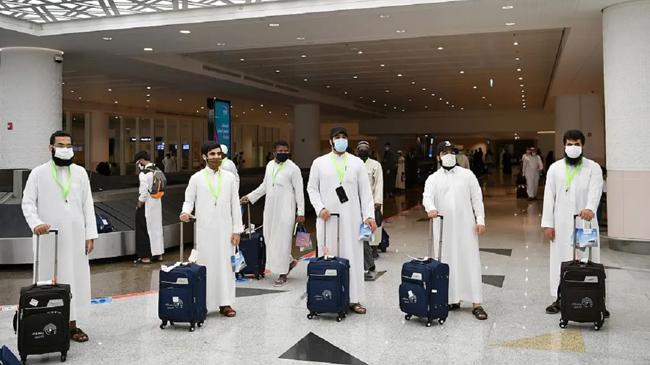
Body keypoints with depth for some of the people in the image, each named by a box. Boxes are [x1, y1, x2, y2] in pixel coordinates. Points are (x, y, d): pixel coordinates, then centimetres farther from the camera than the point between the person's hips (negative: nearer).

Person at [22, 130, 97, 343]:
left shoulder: (80, 172, 8)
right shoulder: (39, 173, 2)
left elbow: (87, 204, 8)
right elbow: (27, 202, 0)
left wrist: (90, 234, 3)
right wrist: (35, 223, -19)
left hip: (75, 237, 2)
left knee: (76, 278, 3)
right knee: (50, 279, 2)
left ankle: (72, 324, 11)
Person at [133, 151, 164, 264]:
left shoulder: (144, 173, -18)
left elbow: (144, 192, -20)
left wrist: (139, 205, -6)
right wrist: (140, 168, 5)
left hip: (146, 204, -8)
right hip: (157, 203, 8)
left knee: (144, 230, 4)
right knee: (157, 227, 16)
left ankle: (145, 257, 10)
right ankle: (158, 254, 24)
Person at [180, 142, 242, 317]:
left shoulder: (229, 177, 4)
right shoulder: (196, 178, 2)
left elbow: (235, 204, 4)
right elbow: (189, 200, 6)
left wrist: (237, 230, 0)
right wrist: (186, 212, -18)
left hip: (224, 229, 1)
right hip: (204, 229, -1)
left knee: (225, 264, 3)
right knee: (205, 264, 3)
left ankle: (225, 303, 10)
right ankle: (203, 303, 11)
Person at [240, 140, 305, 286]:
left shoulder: (293, 168, -7)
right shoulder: (270, 165, 11)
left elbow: (299, 191, -7)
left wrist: (301, 212, -10)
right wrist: (250, 197, 19)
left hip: (285, 209, -6)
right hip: (270, 208, 6)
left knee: (282, 240, -4)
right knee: (269, 238, 9)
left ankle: (282, 274, 6)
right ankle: (289, 261, 29)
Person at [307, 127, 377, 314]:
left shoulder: (357, 162, 8)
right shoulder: (319, 163, 7)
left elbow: (365, 191, 5)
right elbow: (312, 188, 7)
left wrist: (369, 215, -3)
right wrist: (320, 208, -8)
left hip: (351, 218, 1)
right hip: (327, 217, 0)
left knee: (353, 256, 1)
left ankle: (354, 299, 8)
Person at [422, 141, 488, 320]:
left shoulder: (467, 174, 7)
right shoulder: (433, 178, 6)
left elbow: (477, 198, 5)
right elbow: (427, 196, -11)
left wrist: (480, 220, -4)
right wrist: (431, 208, -33)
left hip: (466, 225, -1)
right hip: (443, 227, 1)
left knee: (470, 261, -3)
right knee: (447, 263, 6)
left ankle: (477, 304, -2)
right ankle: (453, 299, 17)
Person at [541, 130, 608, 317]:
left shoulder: (593, 168, 1)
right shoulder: (555, 168, 7)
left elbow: (595, 191, -15)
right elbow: (549, 196, 4)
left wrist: (590, 208, -36)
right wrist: (547, 223, -3)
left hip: (585, 222, -2)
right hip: (561, 224, 2)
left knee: (589, 260, 1)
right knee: (560, 260, 5)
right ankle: (560, 298, 16)